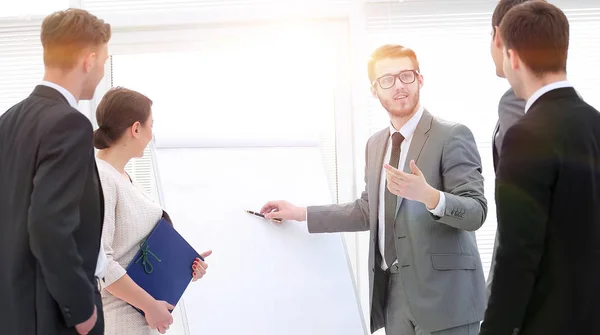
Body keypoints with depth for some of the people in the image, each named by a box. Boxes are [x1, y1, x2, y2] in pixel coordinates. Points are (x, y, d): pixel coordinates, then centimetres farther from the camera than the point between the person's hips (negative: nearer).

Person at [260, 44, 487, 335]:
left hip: (442, 290, -6)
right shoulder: (375, 144, 12)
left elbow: (476, 213, -15)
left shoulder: (452, 136, -10)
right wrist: (301, 213, 16)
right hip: (393, 288, 6)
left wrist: (429, 196, -33)